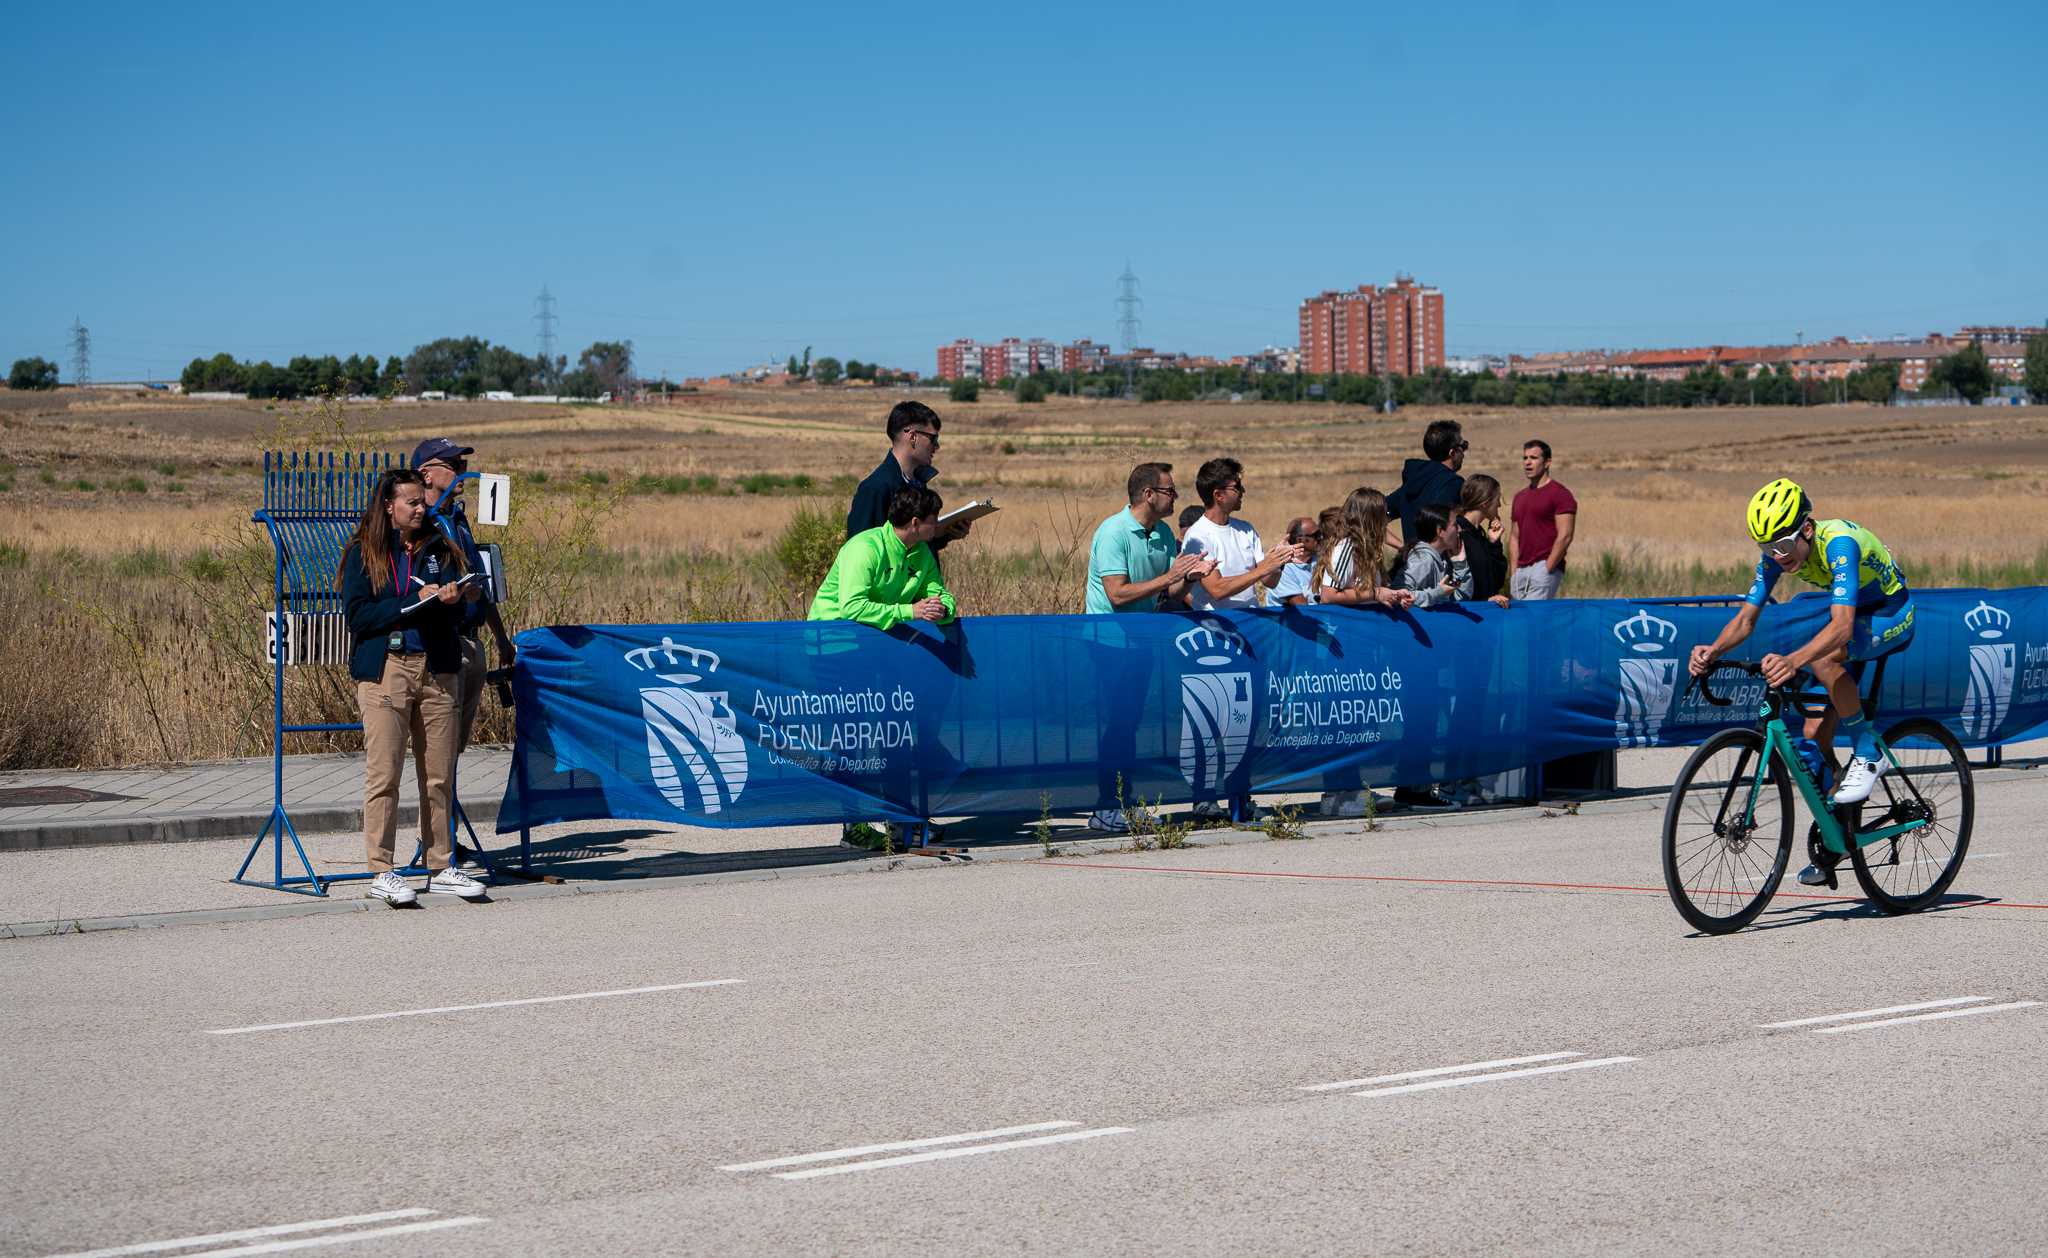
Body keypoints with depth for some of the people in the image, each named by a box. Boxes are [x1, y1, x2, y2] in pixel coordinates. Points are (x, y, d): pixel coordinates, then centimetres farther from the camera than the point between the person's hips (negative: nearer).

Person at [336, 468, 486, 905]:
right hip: (385, 669, -4)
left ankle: (441, 867, 13)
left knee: (439, 774, 5)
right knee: (383, 772, -6)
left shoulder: (440, 550, 14)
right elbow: (357, 615, -7)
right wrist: (415, 603, -13)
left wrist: (448, 601, -10)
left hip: (437, 669, 4)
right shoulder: (363, 554, 3)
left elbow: (458, 613, 13)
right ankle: (381, 871, 0)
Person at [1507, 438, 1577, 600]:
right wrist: (1513, 573, 10)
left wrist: (1547, 569, -15)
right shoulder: (1520, 497, 20)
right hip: (1521, 569, 8)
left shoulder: (1560, 494, -4)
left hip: (1547, 568, -8)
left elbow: (1565, 536, -11)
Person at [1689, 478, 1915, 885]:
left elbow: (1841, 626, -47)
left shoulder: (1838, 543, -36)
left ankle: (1868, 754, -19)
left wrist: (1793, 661, -63)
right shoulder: (1777, 554, -15)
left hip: (1892, 615, -7)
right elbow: (1746, 617, -15)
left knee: (1823, 658, -37)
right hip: (1853, 616, 7)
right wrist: (1713, 650, -36)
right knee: (1815, 738, -2)